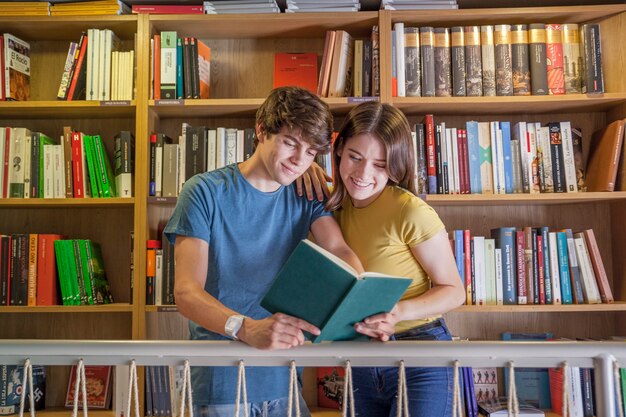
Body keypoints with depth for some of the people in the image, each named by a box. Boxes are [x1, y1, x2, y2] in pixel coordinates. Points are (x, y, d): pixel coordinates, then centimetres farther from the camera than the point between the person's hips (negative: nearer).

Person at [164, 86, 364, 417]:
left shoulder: (306, 197, 4)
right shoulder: (206, 191, -10)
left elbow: (338, 251, -12)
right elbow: (186, 292, -18)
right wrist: (247, 328, -36)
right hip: (219, 380, -4)